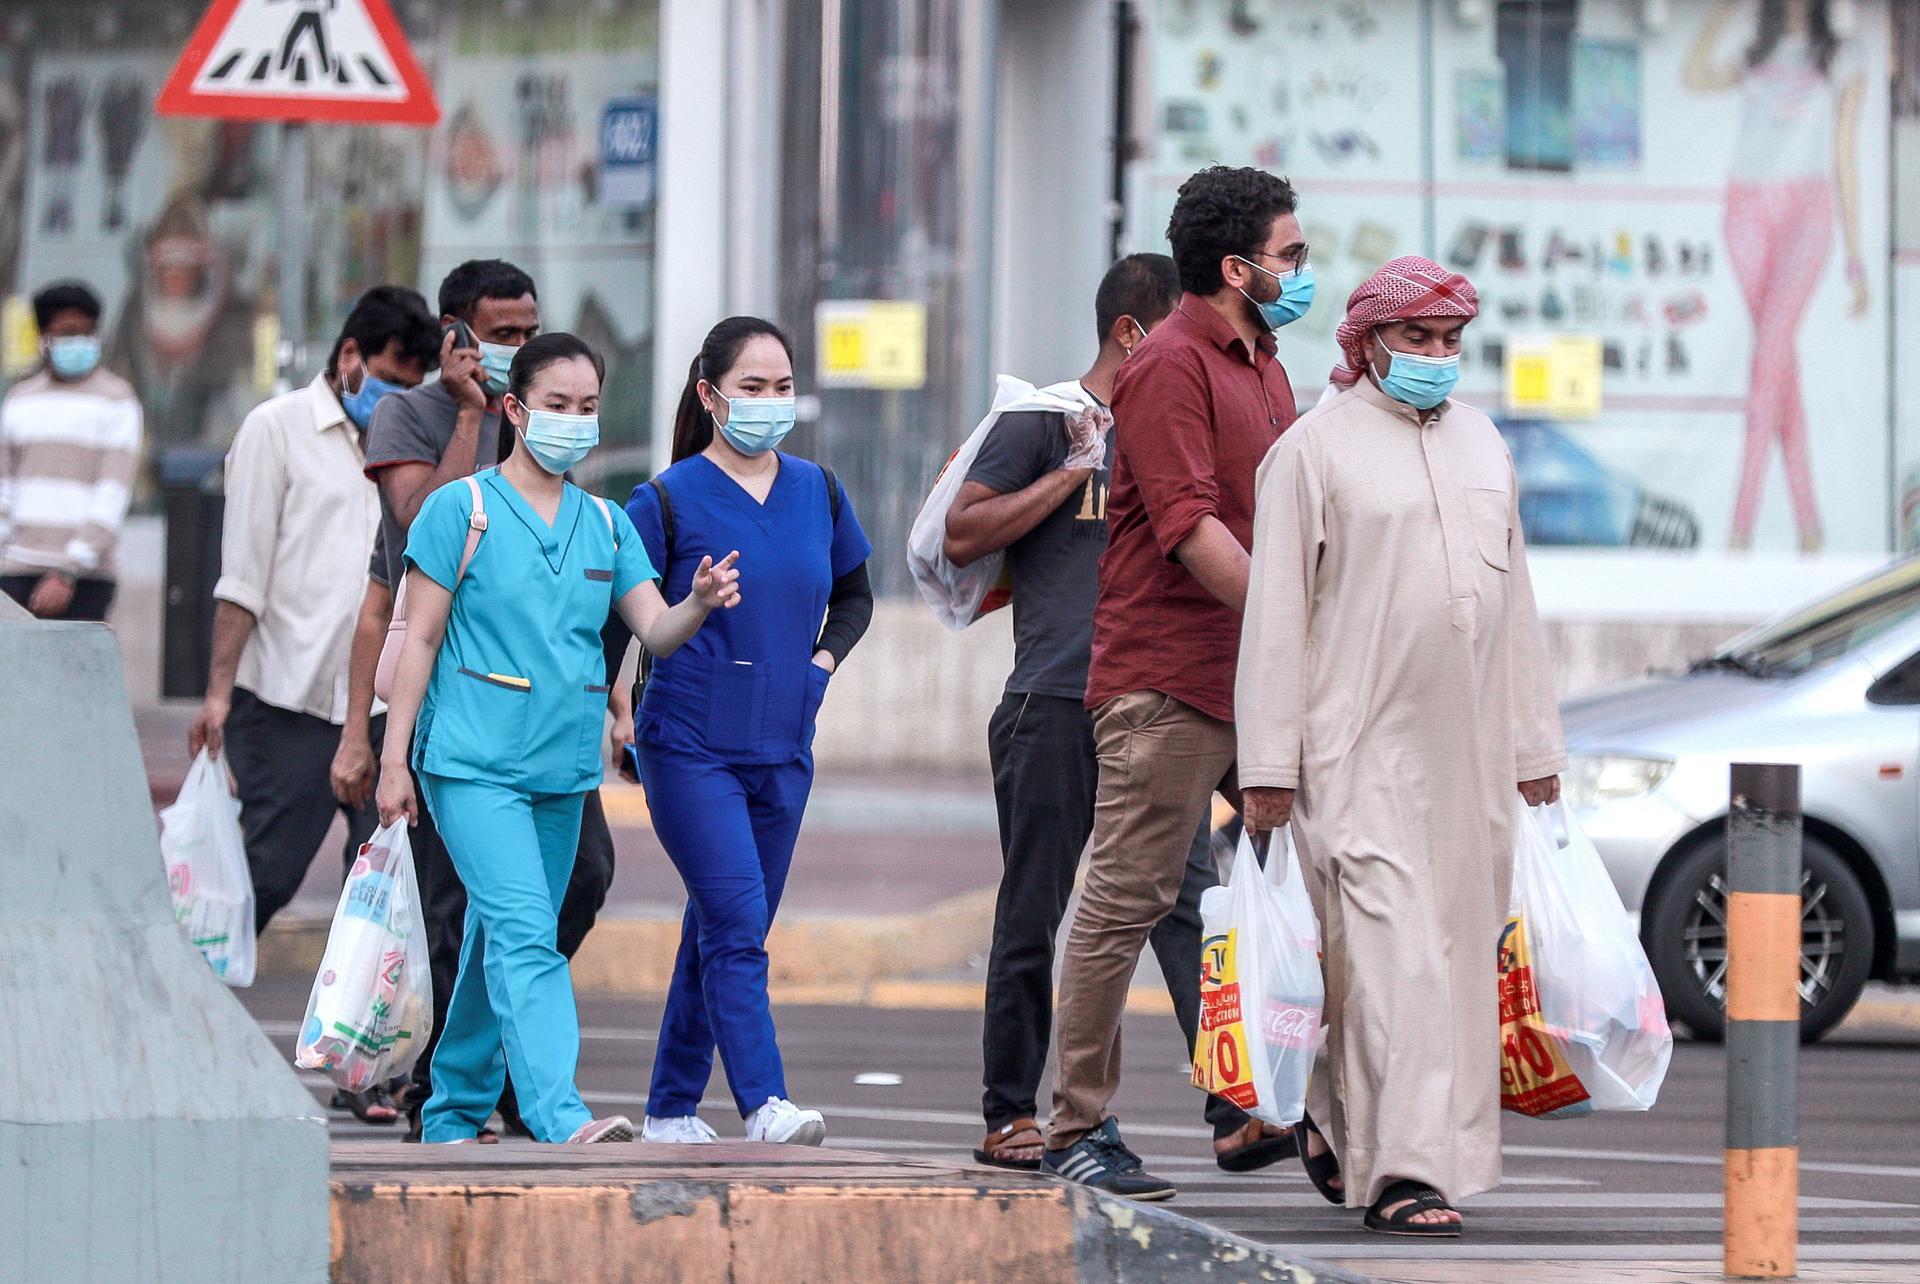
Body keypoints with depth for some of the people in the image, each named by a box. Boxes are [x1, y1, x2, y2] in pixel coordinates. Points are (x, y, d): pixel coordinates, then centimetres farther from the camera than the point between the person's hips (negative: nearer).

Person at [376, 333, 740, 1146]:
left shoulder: (605, 524, 13)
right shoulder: (462, 508, -2)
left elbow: (655, 633, 5)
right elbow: (419, 639, -3)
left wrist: (700, 603, -18)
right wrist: (395, 758, -7)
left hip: (562, 771, 6)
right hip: (473, 764, -6)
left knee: (499, 942, 13)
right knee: (523, 935, -19)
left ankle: (455, 1115, 26)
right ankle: (561, 1118, -30)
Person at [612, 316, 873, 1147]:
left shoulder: (817, 493, 8)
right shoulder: (670, 500, -6)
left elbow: (854, 594, 24)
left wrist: (824, 658, 7)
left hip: (782, 752, 5)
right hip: (690, 748, -5)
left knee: (721, 934, 10)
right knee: (737, 925, -16)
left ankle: (671, 1109, 20)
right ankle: (764, 1107, -22)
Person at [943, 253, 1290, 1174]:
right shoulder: (1045, 422, 1)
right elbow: (962, 537, -7)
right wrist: (1075, 471, -10)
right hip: (1054, 706, -5)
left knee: (1188, 904, -6)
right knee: (1034, 917, 2)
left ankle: (1236, 1112, -15)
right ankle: (1009, 1116, 11)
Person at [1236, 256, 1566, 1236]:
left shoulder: (1480, 445, 17)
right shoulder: (1315, 449, -3)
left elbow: (1514, 603, 21)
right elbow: (1275, 611, -5)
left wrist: (1535, 747, 18)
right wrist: (1269, 766, -10)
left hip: (1468, 753, 6)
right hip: (1359, 750, -6)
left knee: (1454, 951, 8)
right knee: (1390, 954, -13)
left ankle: (1336, 1124, 26)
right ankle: (1401, 1170, -15)